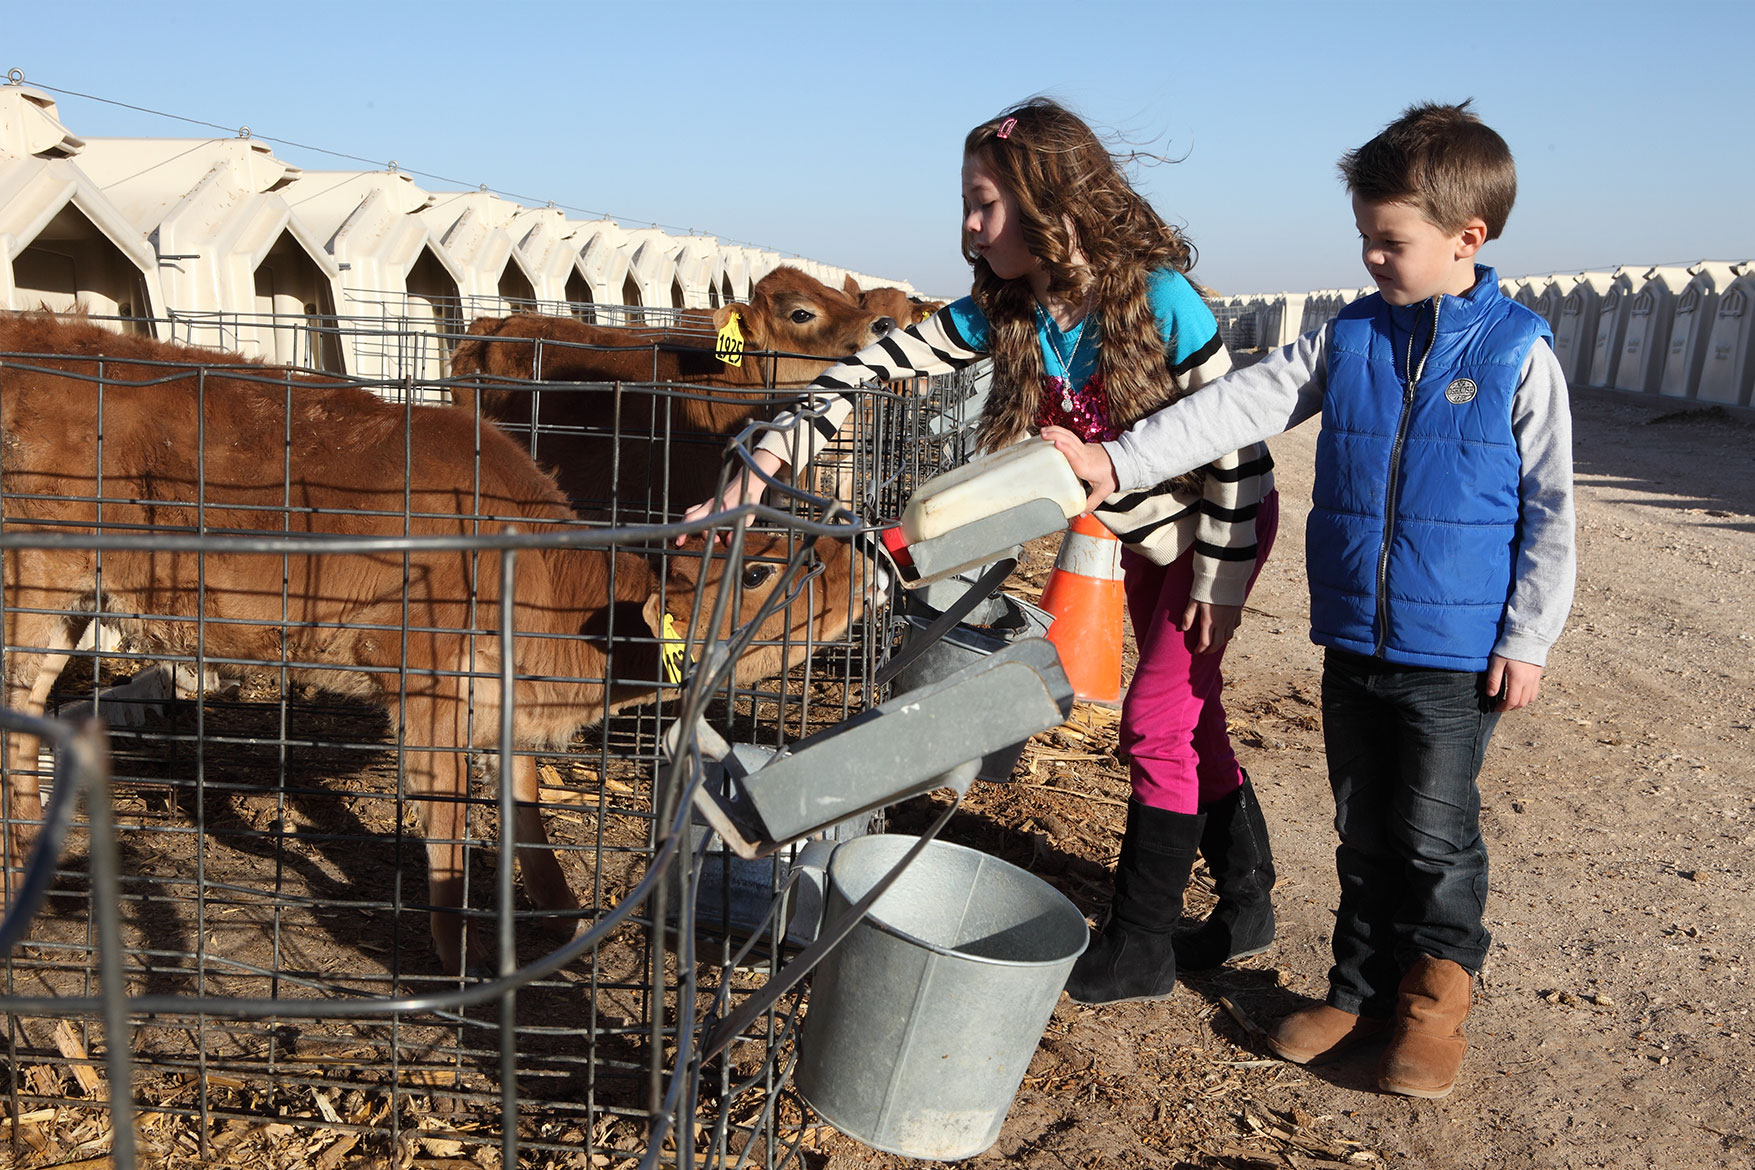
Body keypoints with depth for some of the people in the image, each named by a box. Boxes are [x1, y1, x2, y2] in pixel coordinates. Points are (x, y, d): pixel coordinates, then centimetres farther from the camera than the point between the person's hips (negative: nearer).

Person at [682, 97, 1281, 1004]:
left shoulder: (1158, 299, -28)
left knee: (1158, 716, -8)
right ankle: (1244, 909, 31)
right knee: (1186, 716, 14)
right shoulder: (1003, 312, -12)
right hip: (1140, 537, 6)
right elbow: (879, 369, -16)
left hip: (1218, 527, -6)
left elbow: (1236, 439, -22)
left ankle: (1138, 951, 5)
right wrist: (771, 456, -26)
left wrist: (1218, 576, -19)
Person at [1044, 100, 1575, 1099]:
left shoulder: (1519, 353, -6)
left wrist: (1528, 639, -6)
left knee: (1436, 838, 5)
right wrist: (1118, 463, -12)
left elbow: (1550, 511, -4)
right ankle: (1365, 988, 30)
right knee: (1365, 830, 15)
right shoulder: (1349, 340, 4)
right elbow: (1239, 410, -2)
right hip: (1353, 640, 4)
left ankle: (1436, 1001, 25)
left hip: (1456, 654, -4)